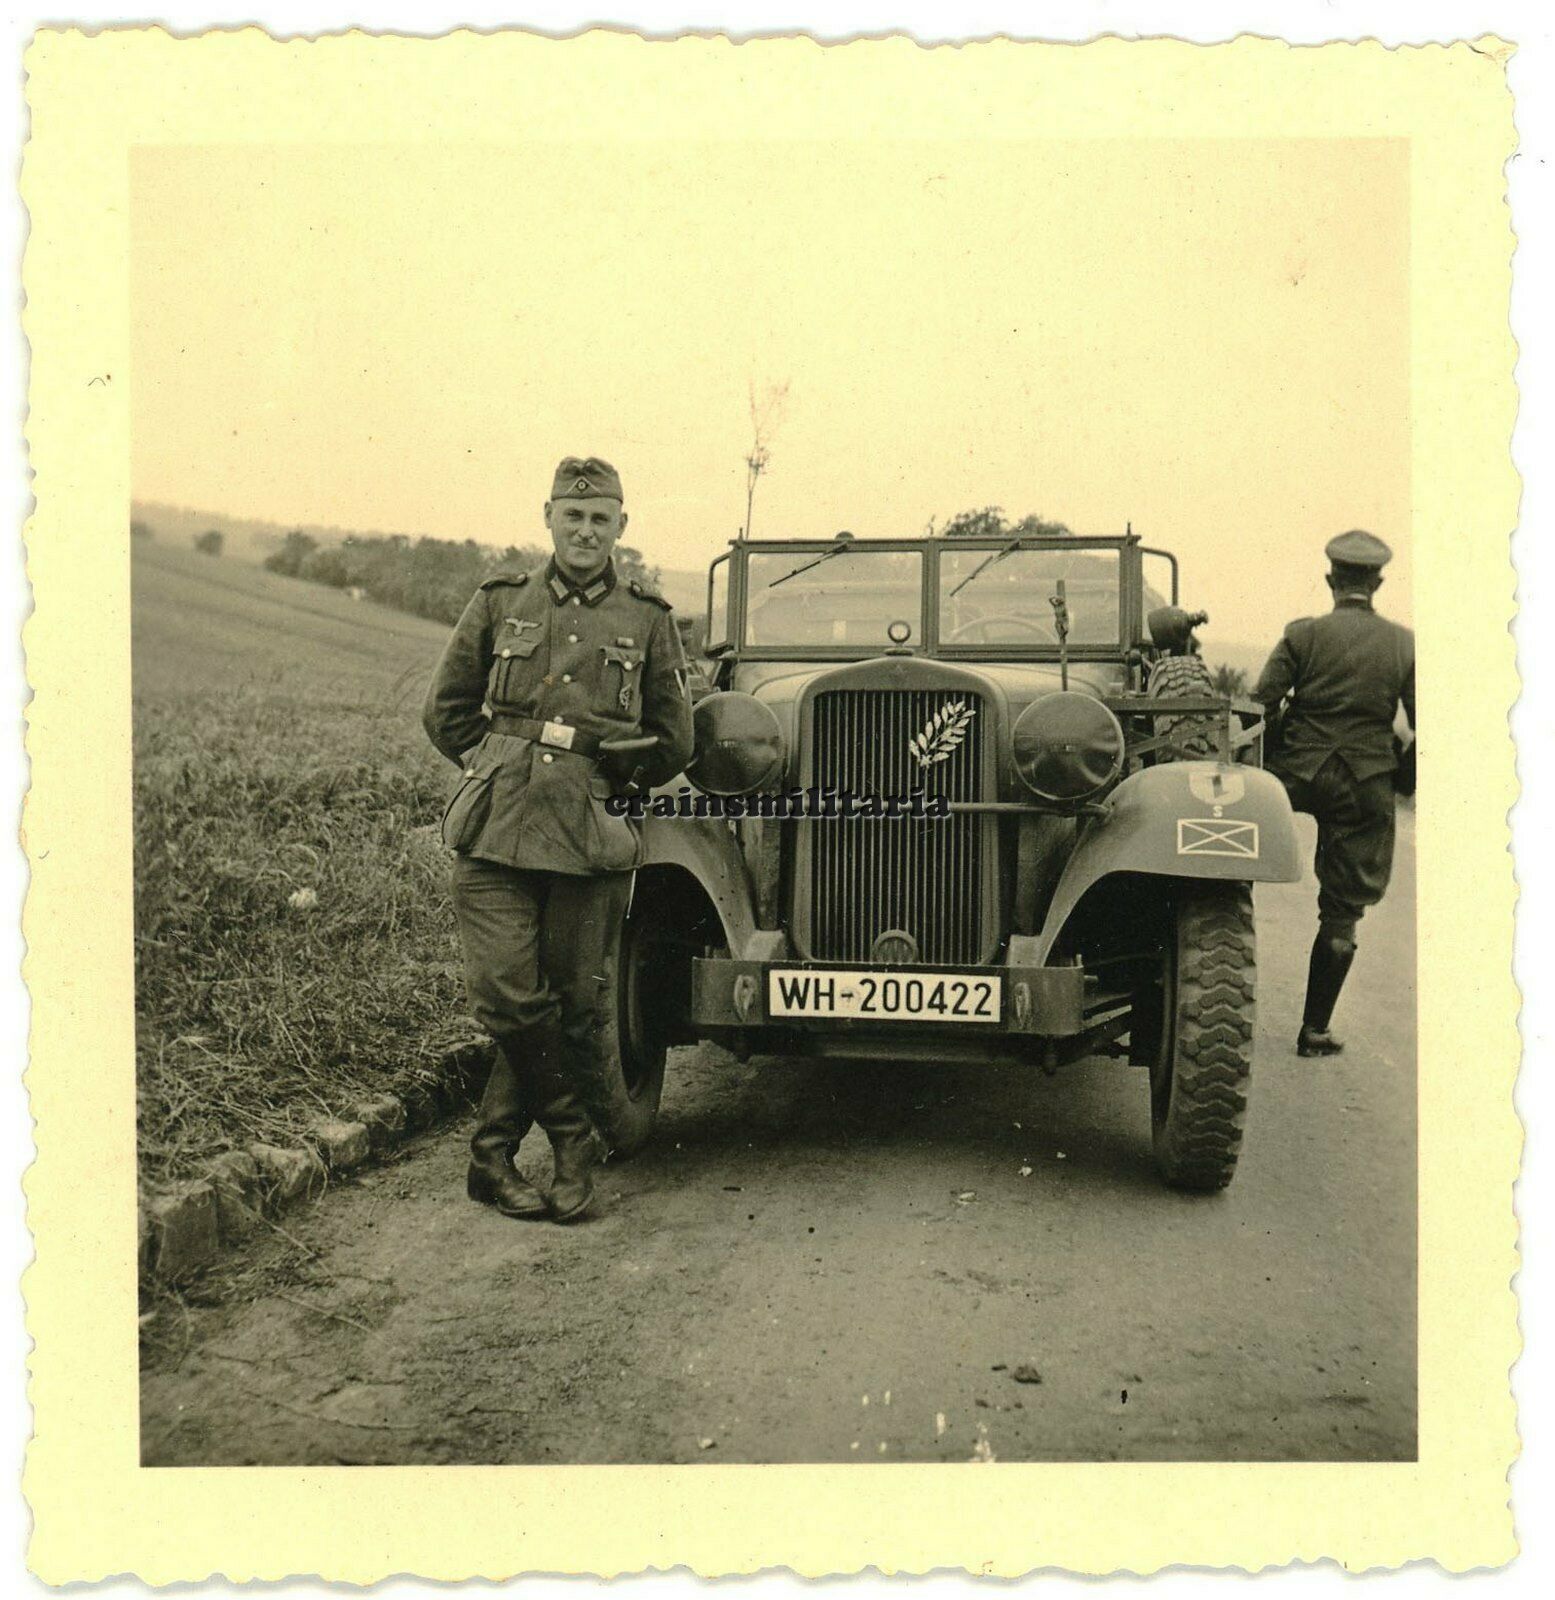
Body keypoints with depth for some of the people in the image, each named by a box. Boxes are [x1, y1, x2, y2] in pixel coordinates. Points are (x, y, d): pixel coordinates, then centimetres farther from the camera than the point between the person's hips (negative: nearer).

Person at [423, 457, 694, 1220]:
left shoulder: (647, 620, 11)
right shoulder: (499, 603, 12)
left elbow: (673, 744, 14)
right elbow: (445, 711, 17)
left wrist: (601, 777, 7)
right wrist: (503, 769, 8)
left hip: (591, 840, 0)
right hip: (496, 835, 0)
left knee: (575, 1007, 2)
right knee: (512, 999, -7)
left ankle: (494, 1156, 19)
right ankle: (574, 1143, 15)